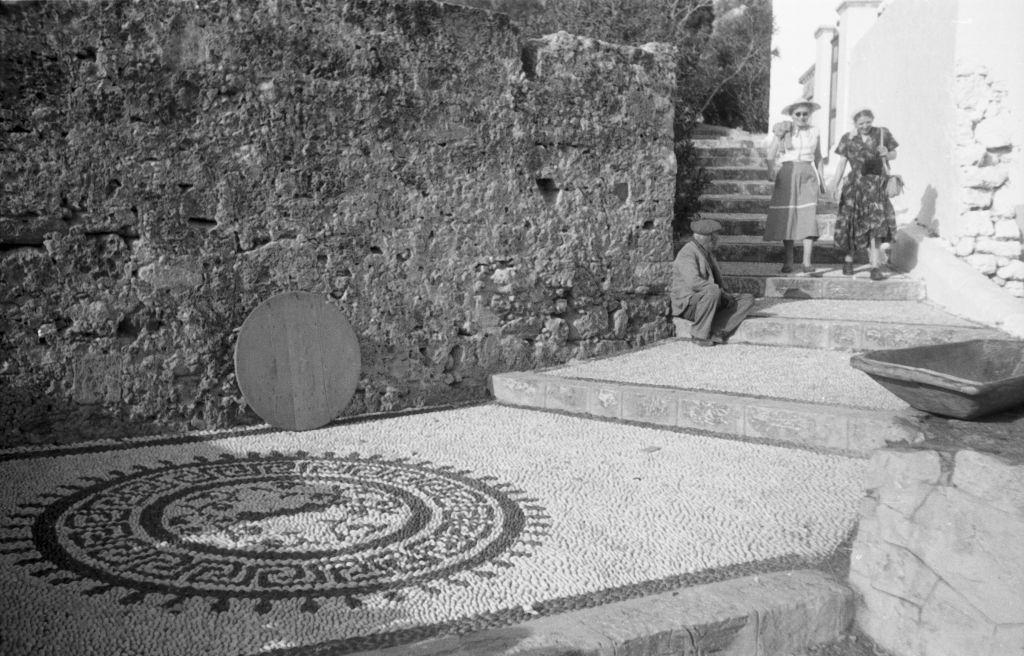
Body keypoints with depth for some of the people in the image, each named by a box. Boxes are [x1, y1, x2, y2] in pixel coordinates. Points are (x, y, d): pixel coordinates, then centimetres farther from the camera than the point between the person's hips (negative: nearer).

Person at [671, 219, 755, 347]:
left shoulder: (707, 252, 16)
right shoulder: (687, 253, -15)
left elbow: (716, 280, 26)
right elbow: (694, 282, -30)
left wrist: (724, 294, 6)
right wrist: (721, 291, -23)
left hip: (712, 302, 9)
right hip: (688, 304, -9)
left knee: (748, 299, -3)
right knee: (712, 292, -39)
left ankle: (716, 332, -17)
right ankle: (700, 334, -20)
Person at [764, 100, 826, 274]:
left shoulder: (814, 132, 12)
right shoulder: (782, 130, 3)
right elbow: (771, 155, -1)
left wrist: (822, 180, 22)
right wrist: (771, 170, -21)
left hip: (808, 176, 1)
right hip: (787, 175, -1)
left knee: (808, 217, -12)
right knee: (786, 218, -2)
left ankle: (807, 262, -14)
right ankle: (787, 262, 6)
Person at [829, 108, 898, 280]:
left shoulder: (882, 133, 4)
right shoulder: (848, 138, 4)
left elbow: (894, 154, 12)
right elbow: (841, 162, 2)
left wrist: (887, 154, -11)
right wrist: (835, 184, -8)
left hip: (876, 184, -1)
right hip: (855, 184, 1)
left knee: (875, 224, -12)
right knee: (853, 223, 3)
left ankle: (875, 268, -13)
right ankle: (848, 258, 28)